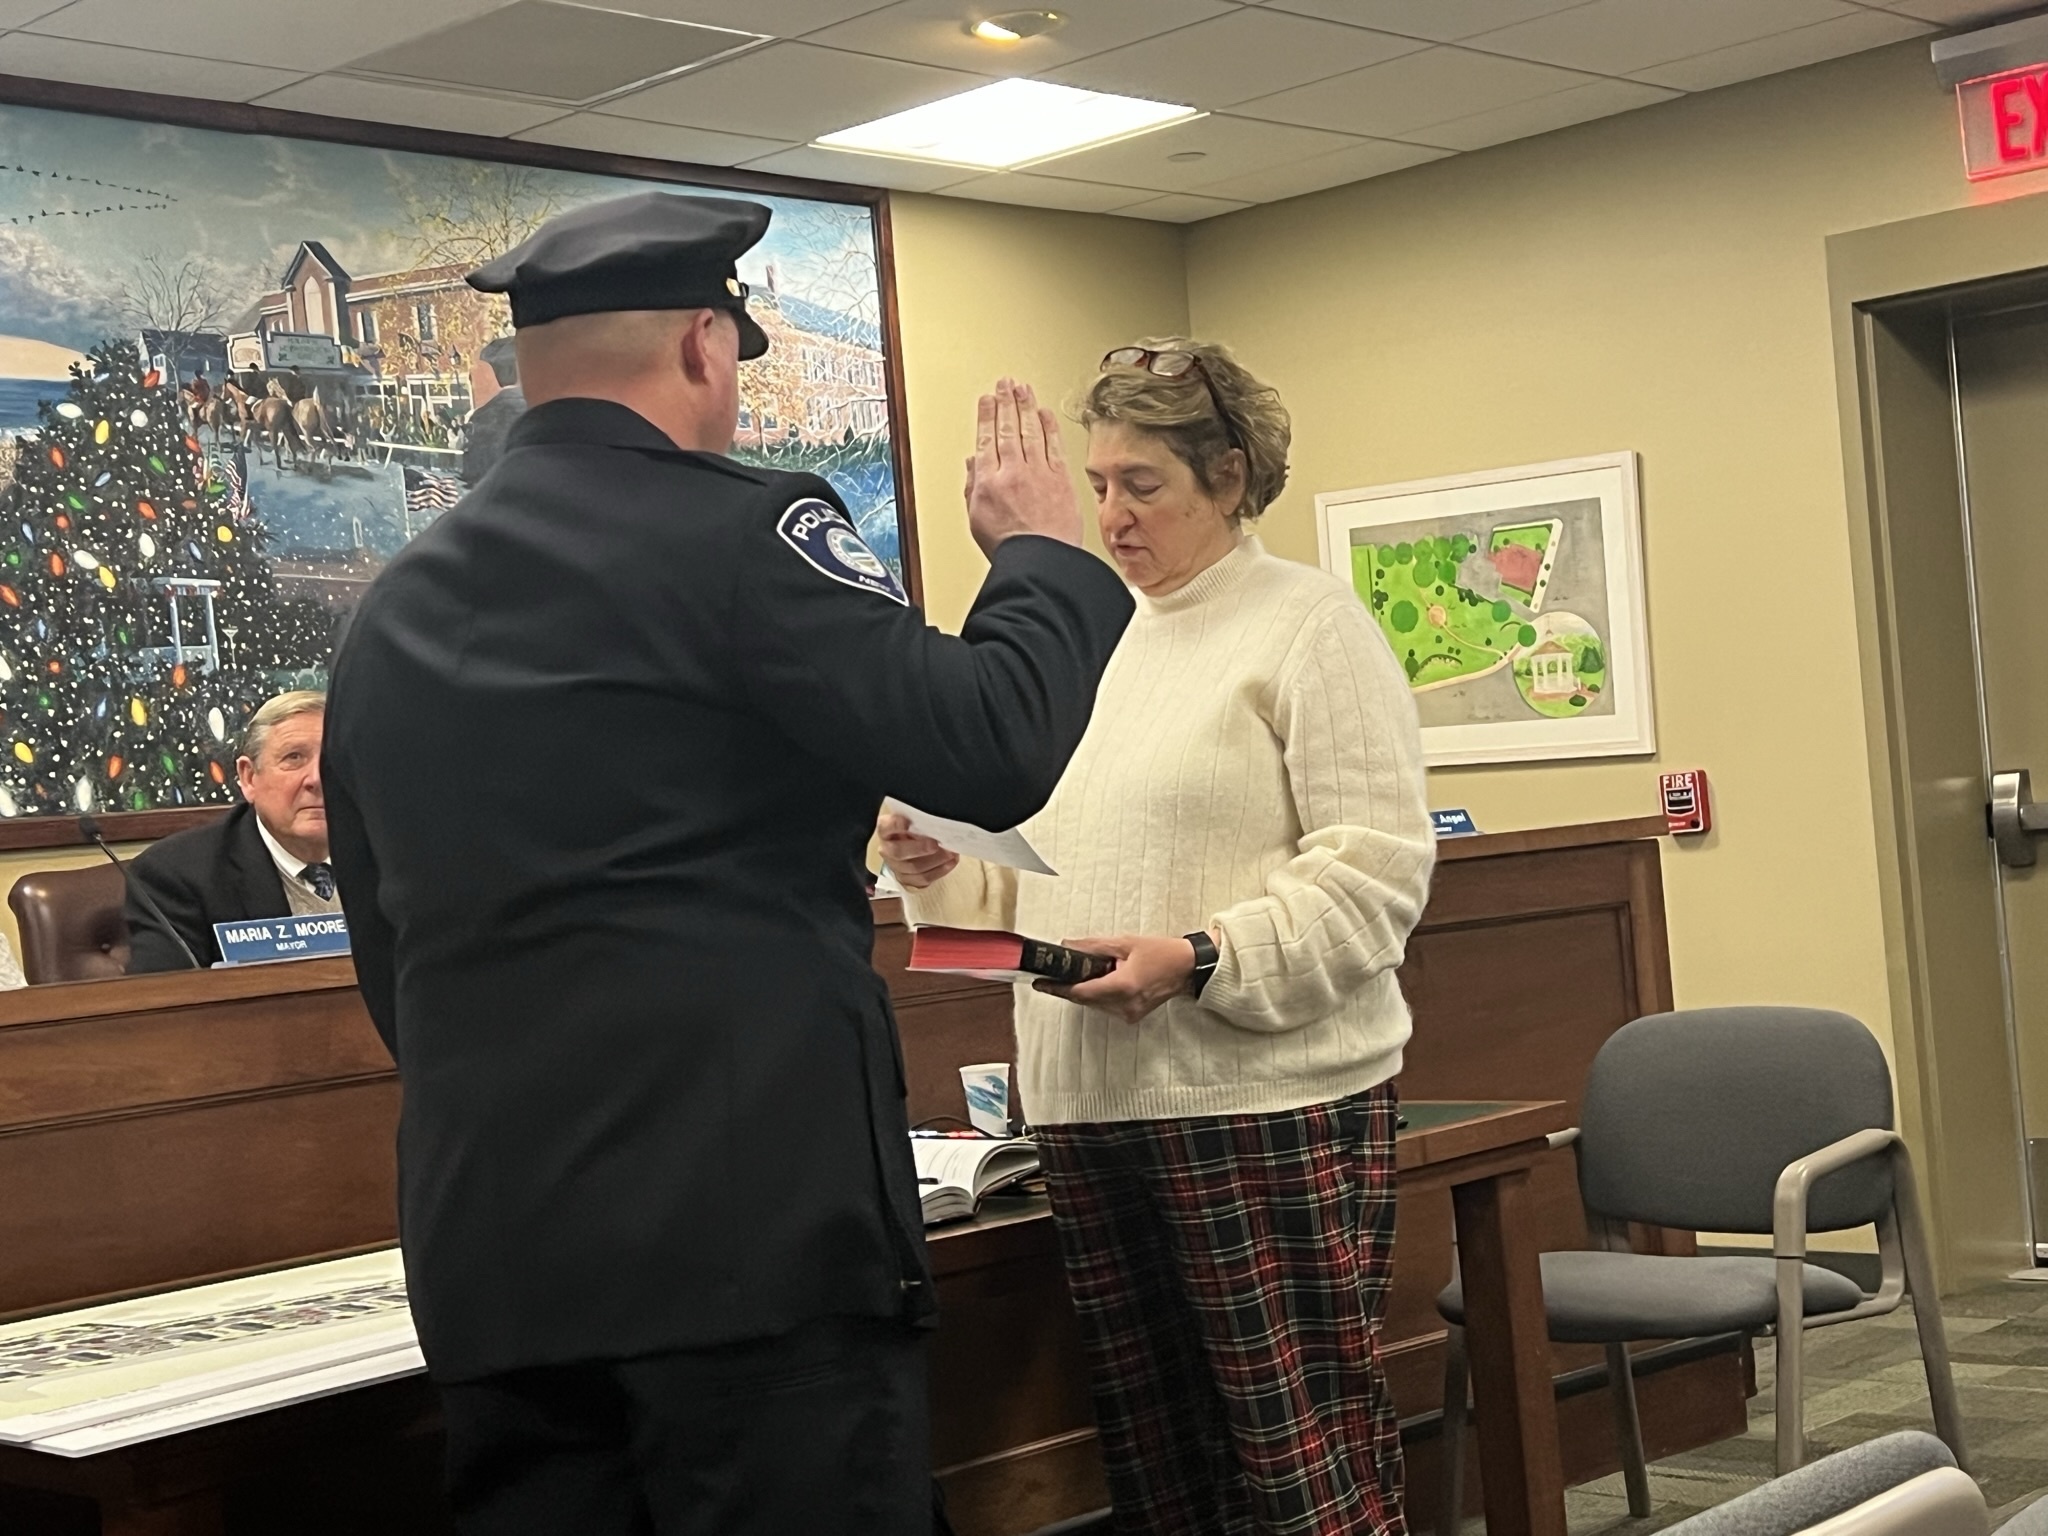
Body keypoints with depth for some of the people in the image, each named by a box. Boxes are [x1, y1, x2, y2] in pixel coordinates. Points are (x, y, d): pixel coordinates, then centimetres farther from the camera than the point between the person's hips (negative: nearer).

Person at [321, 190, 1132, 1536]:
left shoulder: (394, 610, 14)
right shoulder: (735, 534, -8)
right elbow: (992, 750, -14)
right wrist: (1044, 552, 4)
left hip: (490, 1251, 7)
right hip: (751, 1221, -7)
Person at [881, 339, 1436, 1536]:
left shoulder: (1309, 624, -3)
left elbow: (1378, 866, -11)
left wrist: (1198, 962, -21)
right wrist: (948, 869, 1)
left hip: (1265, 1098, -7)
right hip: (1090, 1108, 7)